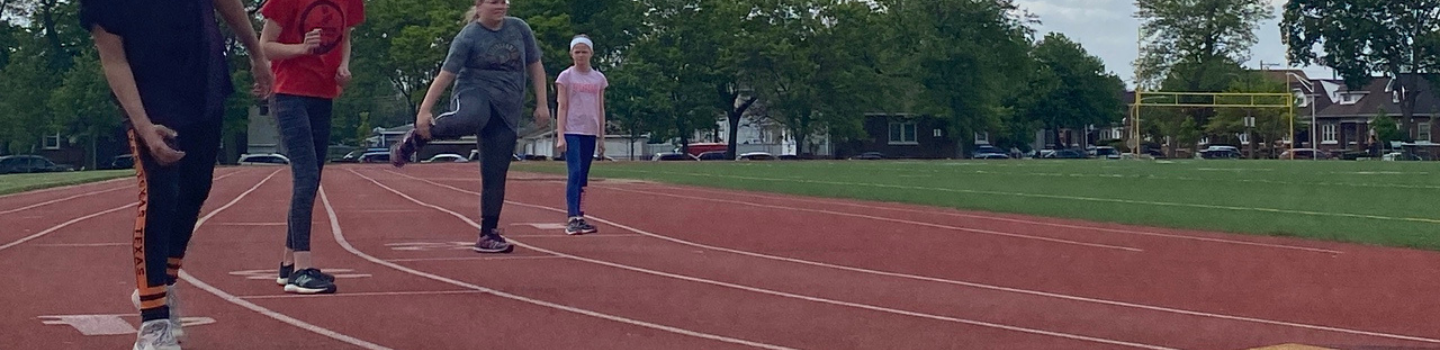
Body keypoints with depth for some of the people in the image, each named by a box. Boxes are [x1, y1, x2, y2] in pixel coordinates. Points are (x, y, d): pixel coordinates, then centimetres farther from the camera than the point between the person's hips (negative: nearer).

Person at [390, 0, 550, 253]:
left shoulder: (519, 28, 9)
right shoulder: (468, 37, -4)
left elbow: (535, 67, 16)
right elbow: (445, 75, -8)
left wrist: (542, 104, 9)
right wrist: (424, 110, -14)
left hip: (507, 110, 4)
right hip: (474, 94, -4)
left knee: (495, 175, 0)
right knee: (471, 119, -42)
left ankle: (488, 235, 9)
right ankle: (416, 138, -21)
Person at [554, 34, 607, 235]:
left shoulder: (599, 79, 11)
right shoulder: (566, 77, 1)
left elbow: (601, 109, 13)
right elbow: (561, 107, -2)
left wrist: (602, 138, 10)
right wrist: (560, 136, -10)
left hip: (590, 133, 4)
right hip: (572, 132, -4)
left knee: (583, 177, 6)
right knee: (575, 173, -15)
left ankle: (578, 218, 9)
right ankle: (572, 218, -19)